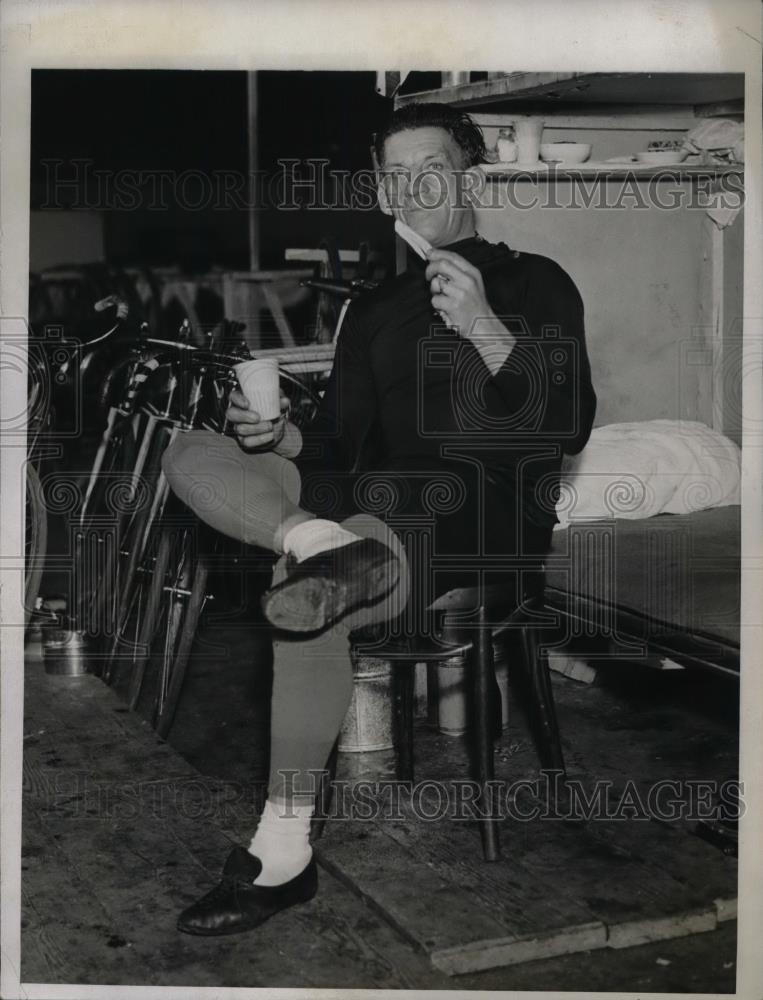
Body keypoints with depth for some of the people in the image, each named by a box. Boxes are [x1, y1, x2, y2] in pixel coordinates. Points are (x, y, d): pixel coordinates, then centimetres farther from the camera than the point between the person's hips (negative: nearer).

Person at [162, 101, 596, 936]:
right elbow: (337, 444, 17)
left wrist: (483, 328, -18)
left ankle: (283, 854, -26)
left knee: (304, 594, -34)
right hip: (380, 506, 6)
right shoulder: (373, 310, 23)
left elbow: (568, 430, -7)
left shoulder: (533, 285, 7)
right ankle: (326, 546, -36)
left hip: (488, 526, -6)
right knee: (192, 453, -10)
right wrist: (281, 436, -5)